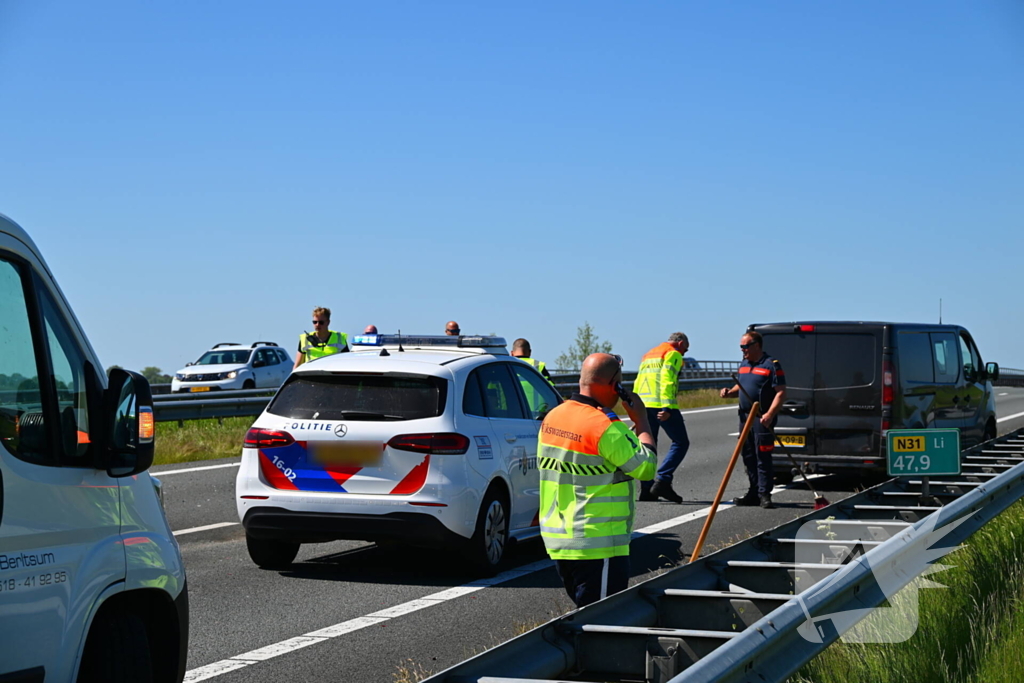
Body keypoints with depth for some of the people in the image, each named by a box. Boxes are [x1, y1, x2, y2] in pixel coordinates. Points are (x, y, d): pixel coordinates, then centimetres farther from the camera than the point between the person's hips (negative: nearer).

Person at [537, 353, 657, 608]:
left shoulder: (552, 417, 6)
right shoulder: (606, 427, -19)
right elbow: (646, 467, -14)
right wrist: (641, 420, -3)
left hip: (555, 538, 8)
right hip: (597, 546, -8)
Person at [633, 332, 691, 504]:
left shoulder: (648, 355, 26)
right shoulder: (673, 354, 0)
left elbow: (637, 383, 22)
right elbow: (667, 380, -13)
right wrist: (667, 408, -20)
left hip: (643, 404, 8)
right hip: (661, 404, -8)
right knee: (681, 442, -2)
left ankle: (646, 489, 8)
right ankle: (662, 481, -15)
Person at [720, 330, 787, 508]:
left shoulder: (771, 365, -8)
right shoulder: (744, 364, 16)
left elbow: (781, 392, -12)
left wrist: (769, 414, -23)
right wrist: (729, 392, 4)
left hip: (762, 419, -8)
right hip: (745, 417, 8)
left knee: (763, 457, -7)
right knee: (749, 457, 11)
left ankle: (764, 494, -4)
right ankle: (754, 493, 18)